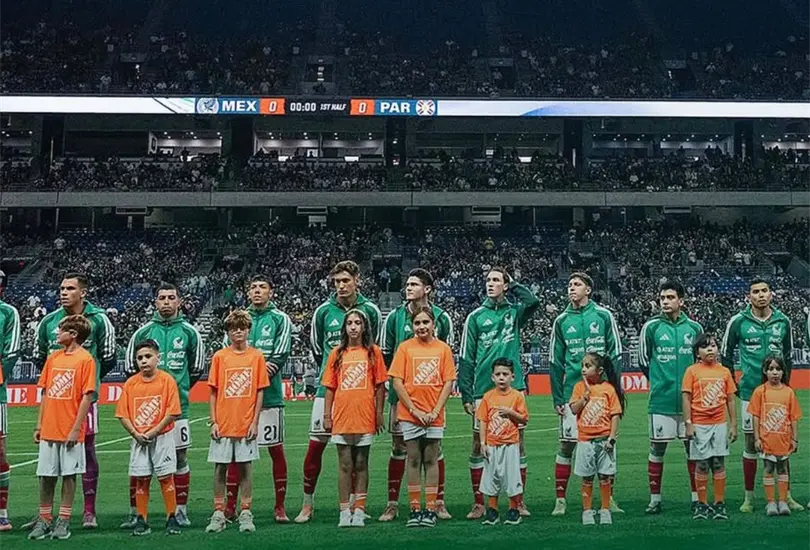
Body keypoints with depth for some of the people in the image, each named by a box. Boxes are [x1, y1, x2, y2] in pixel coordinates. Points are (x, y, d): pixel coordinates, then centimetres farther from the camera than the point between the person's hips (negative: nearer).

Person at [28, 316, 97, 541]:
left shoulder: (85, 359, -8)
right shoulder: (53, 358, 10)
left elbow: (87, 396, -11)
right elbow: (45, 393, 15)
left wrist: (76, 429, -14)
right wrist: (39, 425, 10)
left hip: (71, 431, -5)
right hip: (49, 429, 5)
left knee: (69, 475, 3)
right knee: (45, 476, 7)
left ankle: (63, 521, 11)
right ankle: (44, 519, 17)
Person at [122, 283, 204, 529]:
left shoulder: (189, 332, 5)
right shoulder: (144, 332, 4)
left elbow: (197, 367, 15)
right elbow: (130, 365, 12)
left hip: (178, 405, 0)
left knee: (180, 457, 5)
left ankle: (181, 510, 12)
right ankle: (134, 511, 6)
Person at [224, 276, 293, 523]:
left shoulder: (280, 320, 5)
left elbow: (280, 356, -5)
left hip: (269, 393, -3)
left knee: (276, 449, 0)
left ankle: (280, 507, 6)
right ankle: (230, 506, 10)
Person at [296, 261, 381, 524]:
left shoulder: (370, 310, 2)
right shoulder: (324, 311, 1)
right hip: (328, 387, 0)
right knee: (315, 446, -3)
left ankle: (353, 502, 16)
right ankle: (307, 504, 6)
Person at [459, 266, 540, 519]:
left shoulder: (515, 312, 9)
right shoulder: (476, 317, 8)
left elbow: (533, 302, -15)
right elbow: (466, 358, 6)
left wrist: (513, 284, 0)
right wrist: (466, 394, 0)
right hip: (483, 391, 0)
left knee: (517, 443, 2)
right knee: (479, 445, 1)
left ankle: (518, 500, 9)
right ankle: (479, 503, 7)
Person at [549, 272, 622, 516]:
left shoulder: (603, 316, 2)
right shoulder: (561, 321, 7)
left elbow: (615, 355, 3)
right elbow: (555, 363, 9)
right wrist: (557, 398, 4)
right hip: (572, 392, 1)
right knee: (567, 445, -1)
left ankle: (609, 498, 15)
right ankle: (560, 499, 5)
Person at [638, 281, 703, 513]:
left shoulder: (694, 328, 5)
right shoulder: (651, 327, 0)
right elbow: (643, 359, 9)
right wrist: (659, 381, 10)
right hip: (661, 399, -2)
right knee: (657, 448, 3)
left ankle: (697, 497, 15)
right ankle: (655, 498, 10)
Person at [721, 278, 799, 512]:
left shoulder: (782, 321, 4)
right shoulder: (738, 322, -4)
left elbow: (788, 356, 15)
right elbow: (726, 354, 5)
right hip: (750, 393, -2)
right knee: (751, 444, 3)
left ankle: (786, 496, 14)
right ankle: (749, 497, 11)